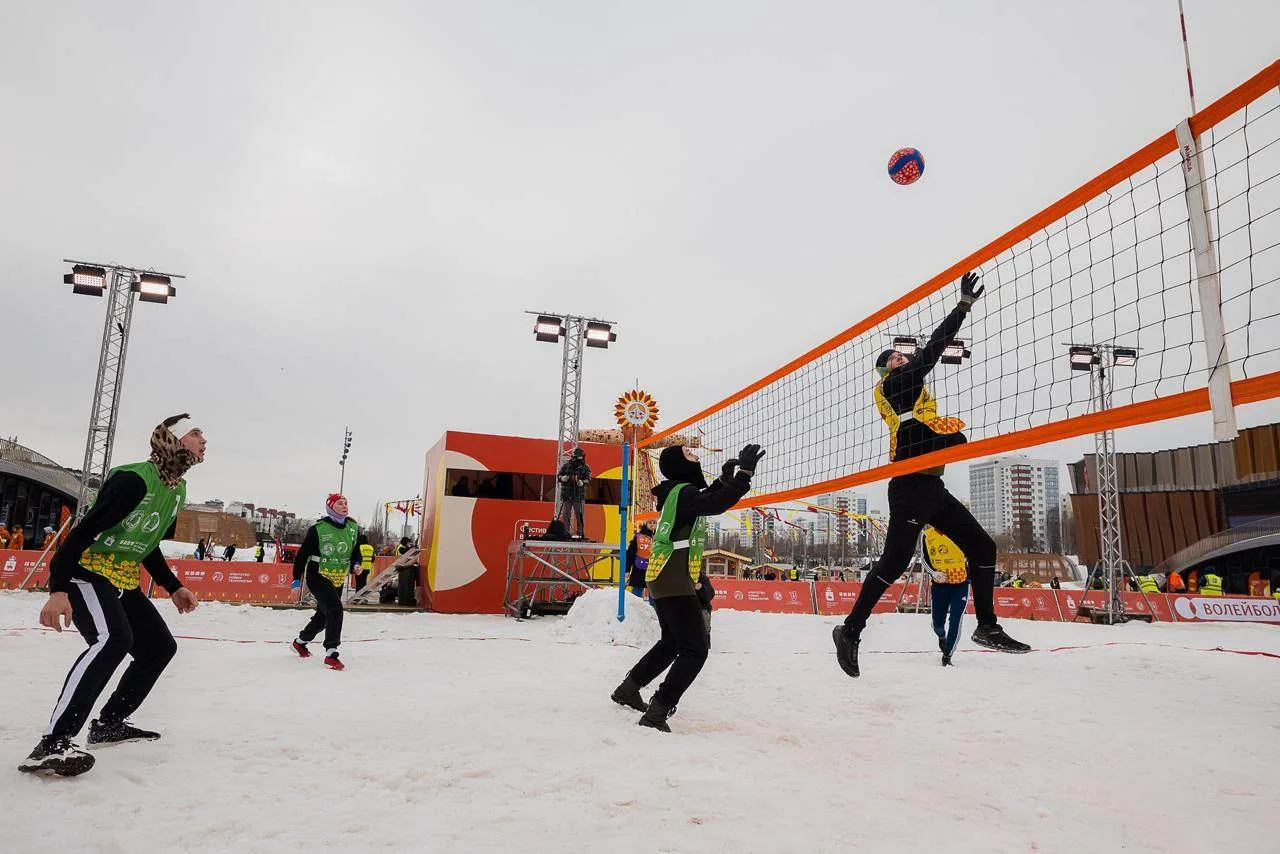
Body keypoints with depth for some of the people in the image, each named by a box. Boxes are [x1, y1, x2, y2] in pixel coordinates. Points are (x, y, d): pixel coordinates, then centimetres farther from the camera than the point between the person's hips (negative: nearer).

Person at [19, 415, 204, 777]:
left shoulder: (177, 491, 8)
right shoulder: (133, 479, -21)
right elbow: (84, 530, -25)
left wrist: (174, 588, 14)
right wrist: (58, 589, -31)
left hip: (125, 583, 10)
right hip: (88, 573, -10)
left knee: (160, 647, 11)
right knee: (113, 638, -33)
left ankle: (109, 724, 25)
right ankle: (51, 744, -32)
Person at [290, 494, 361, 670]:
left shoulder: (353, 528, 1)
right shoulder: (318, 529, -13)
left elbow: (356, 551, 15)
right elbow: (302, 554, -7)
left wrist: (356, 564, -6)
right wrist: (297, 580, -9)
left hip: (338, 581, 6)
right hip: (318, 577, -6)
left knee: (323, 616, 18)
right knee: (335, 609, -23)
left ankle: (300, 642, 43)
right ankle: (331, 654, -17)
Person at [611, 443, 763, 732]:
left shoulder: (676, 492, 14)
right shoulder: (682, 492, -15)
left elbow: (706, 500, 30)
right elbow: (716, 504, -32)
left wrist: (724, 478, 18)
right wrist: (744, 472, -27)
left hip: (662, 578, 10)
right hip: (674, 582, -10)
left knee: (672, 642, 25)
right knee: (695, 650, -10)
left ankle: (628, 689, 35)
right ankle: (656, 713, -13)